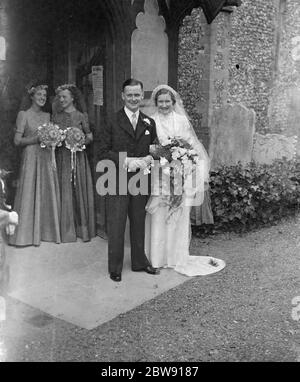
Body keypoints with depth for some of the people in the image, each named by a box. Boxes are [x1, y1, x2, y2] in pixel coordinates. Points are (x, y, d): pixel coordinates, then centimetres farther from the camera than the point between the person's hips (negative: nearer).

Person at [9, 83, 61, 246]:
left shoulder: (47, 115, 14)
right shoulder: (24, 114, 0)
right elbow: (17, 140, -5)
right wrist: (37, 139, -15)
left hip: (47, 158, 5)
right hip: (30, 157, -5)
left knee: (48, 194, 4)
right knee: (29, 193, -3)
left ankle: (46, 231, 13)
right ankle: (27, 233, 5)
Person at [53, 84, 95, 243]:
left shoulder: (81, 116, 2)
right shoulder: (57, 116, 9)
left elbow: (90, 136, 3)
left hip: (78, 157, -2)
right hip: (62, 157, 2)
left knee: (80, 190, 0)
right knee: (64, 191, 1)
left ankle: (83, 228, 8)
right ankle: (67, 229, 8)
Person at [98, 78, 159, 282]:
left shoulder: (149, 123, 11)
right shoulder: (113, 122, -2)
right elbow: (104, 152, -4)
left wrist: (147, 159, -7)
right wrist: (126, 160, -16)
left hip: (141, 179, 4)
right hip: (118, 179, -3)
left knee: (139, 223, 14)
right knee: (116, 225, 2)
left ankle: (139, 261, 29)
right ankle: (115, 267, 14)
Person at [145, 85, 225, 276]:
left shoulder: (182, 120, 5)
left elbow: (192, 146, 5)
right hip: (159, 176, -1)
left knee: (180, 215, 4)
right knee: (159, 216, 0)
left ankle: (178, 257, 17)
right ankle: (158, 257, 13)